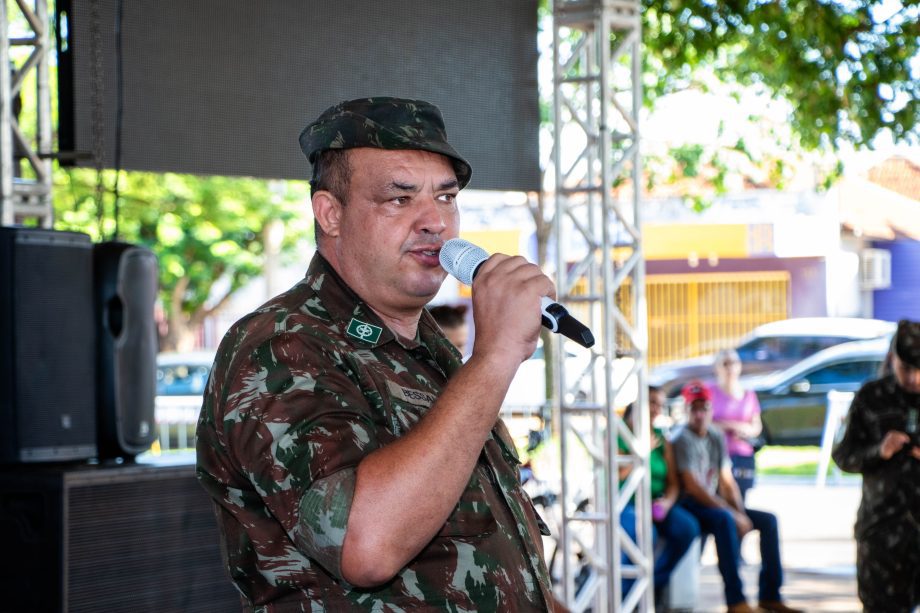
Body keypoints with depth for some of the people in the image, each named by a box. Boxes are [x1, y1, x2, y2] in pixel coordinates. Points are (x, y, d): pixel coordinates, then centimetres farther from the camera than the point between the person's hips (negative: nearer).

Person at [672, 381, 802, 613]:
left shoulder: (717, 437, 10)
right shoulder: (683, 439, -14)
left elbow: (727, 481, 10)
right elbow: (693, 487, -22)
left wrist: (741, 513, -8)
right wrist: (733, 514, -22)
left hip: (712, 504, 9)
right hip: (689, 507, -9)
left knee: (768, 520, 0)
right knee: (725, 520, -36)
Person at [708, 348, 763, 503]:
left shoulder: (749, 395, 14)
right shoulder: (710, 392, 0)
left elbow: (757, 427, 19)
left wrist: (747, 430, -4)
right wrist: (731, 426, -11)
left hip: (744, 456, 4)